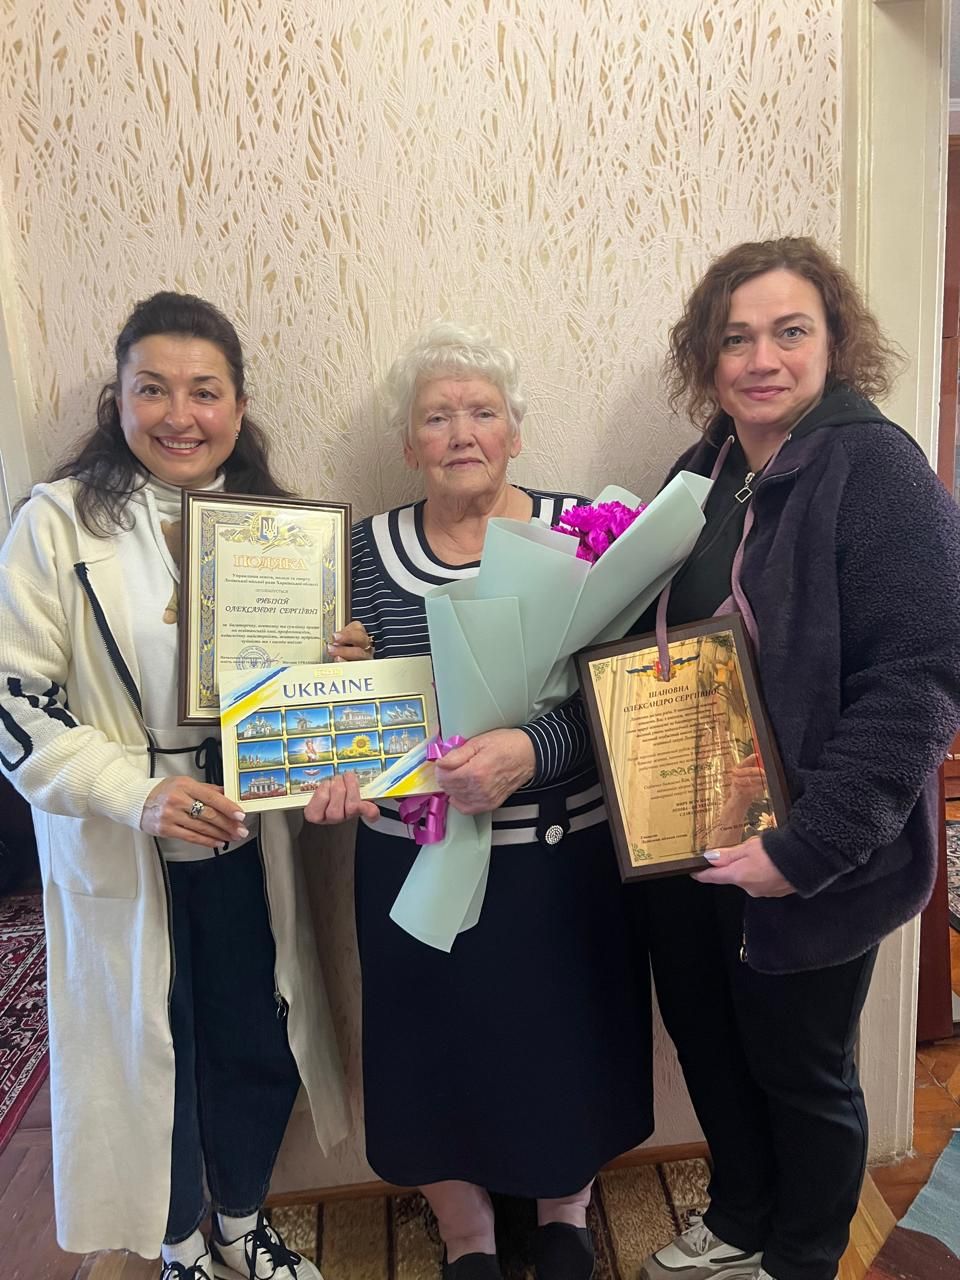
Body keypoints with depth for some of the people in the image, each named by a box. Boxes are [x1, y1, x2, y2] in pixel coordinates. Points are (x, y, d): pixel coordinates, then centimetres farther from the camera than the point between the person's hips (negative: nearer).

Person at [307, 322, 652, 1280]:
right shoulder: (369, 550, 0)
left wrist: (530, 751, -29)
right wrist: (344, 771, -17)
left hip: (562, 853, 0)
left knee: (565, 1035, 16)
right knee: (438, 1045, 14)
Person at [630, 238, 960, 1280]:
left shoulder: (876, 470, -15)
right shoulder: (705, 471, 7)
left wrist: (806, 848, -24)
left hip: (805, 865, -6)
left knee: (800, 1069, 15)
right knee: (706, 1039, 23)